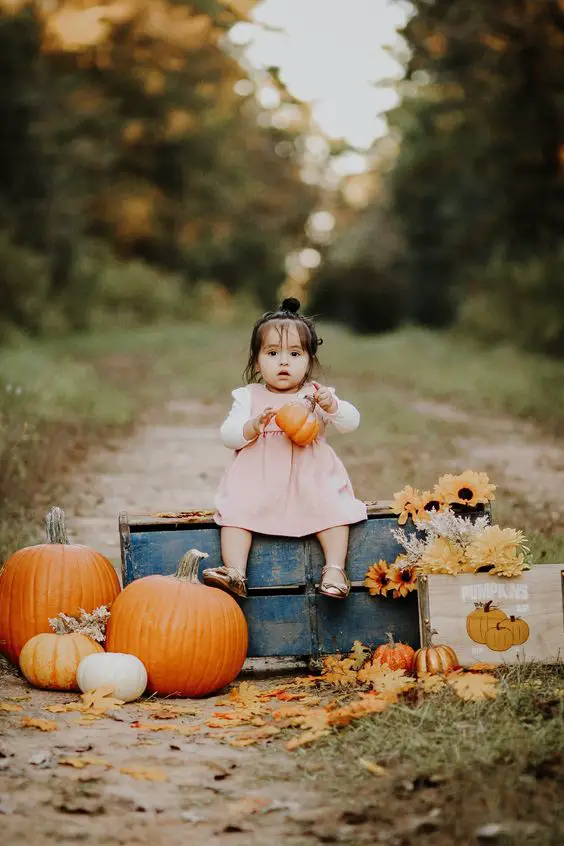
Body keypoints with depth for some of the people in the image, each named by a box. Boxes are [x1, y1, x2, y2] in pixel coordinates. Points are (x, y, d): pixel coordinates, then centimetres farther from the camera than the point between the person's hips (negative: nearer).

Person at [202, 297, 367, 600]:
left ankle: (335, 569, -21)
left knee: (333, 506, -25)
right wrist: (253, 427, -19)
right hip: (257, 479, 0)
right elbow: (227, 435, 1)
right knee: (236, 507, -25)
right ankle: (235, 572, -29)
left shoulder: (315, 395, 10)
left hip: (310, 478, 0)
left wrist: (331, 405, -20)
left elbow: (351, 422, 0)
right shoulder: (249, 396, 10)